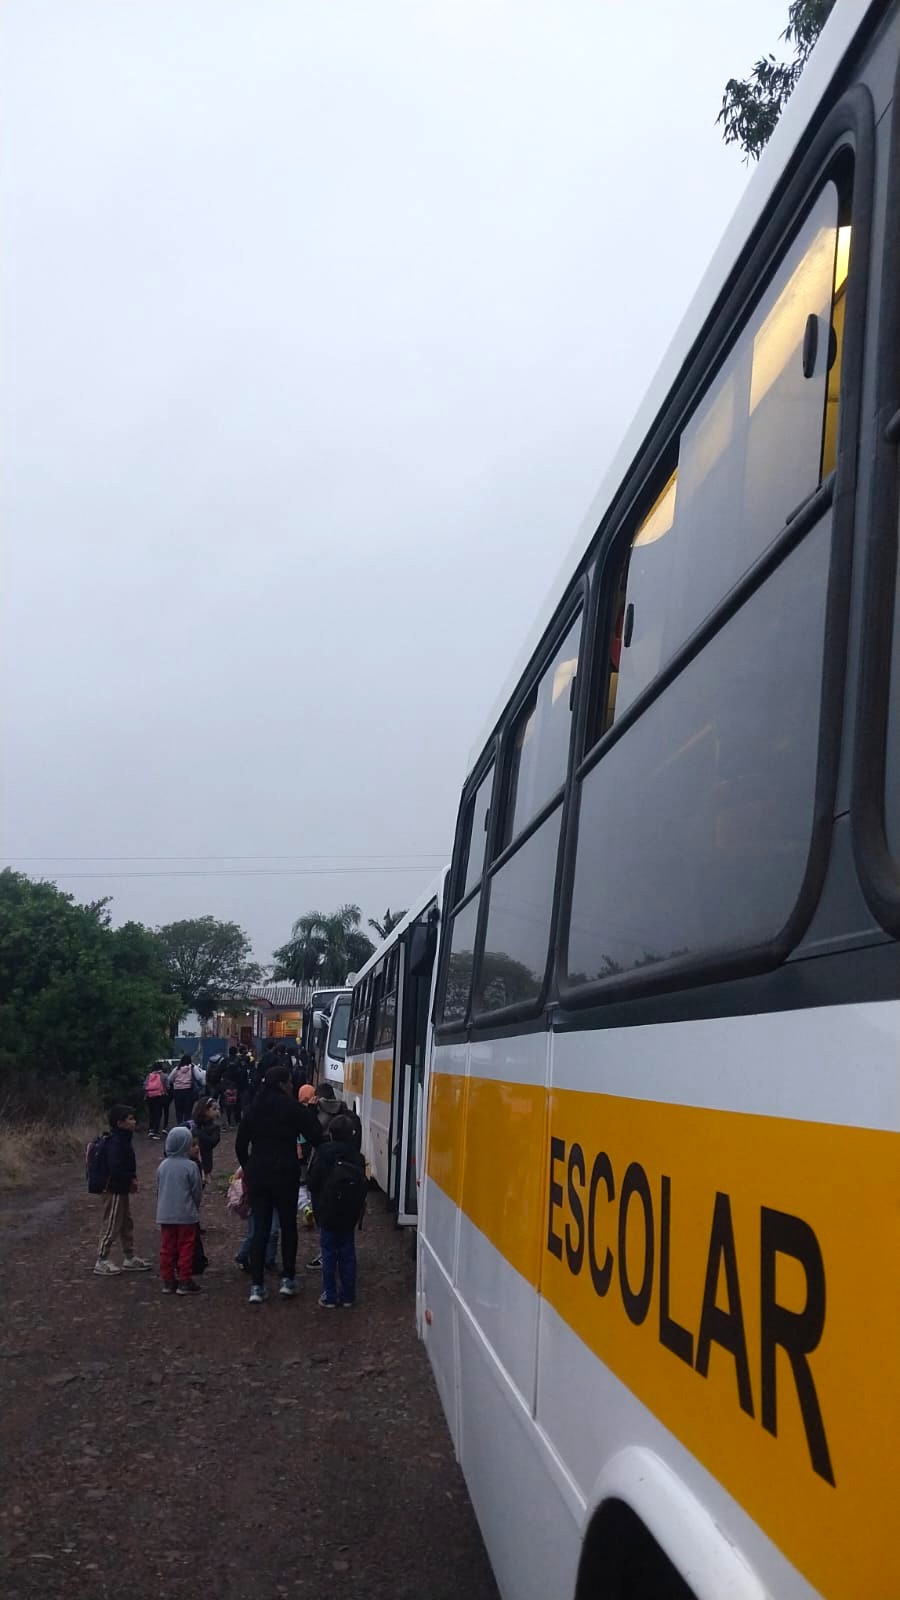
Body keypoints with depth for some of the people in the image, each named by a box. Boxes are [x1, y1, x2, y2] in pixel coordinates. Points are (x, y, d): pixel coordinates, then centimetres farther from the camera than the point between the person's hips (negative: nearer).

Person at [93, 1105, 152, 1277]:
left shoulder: (124, 1139, 8)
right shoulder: (115, 1142, -23)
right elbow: (115, 1168, -30)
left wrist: (132, 1179, 4)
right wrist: (131, 1180, -18)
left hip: (122, 1189, 10)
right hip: (115, 1190, -10)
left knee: (127, 1224, 17)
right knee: (112, 1226, 0)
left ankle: (129, 1258, 28)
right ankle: (101, 1262, 10)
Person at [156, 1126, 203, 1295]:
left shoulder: (163, 1165, 2)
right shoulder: (190, 1166, -13)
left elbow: (158, 1190, 10)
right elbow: (197, 1191, -6)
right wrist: (195, 1206, 13)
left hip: (165, 1215, 5)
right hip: (186, 1215, -5)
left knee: (167, 1248, 11)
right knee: (186, 1248, 4)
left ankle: (168, 1281, 16)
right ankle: (185, 1281, 6)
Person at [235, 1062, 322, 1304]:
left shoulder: (254, 1109, 6)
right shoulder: (293, 1108, -9)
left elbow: (240, 1145, 8)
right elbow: (315, 1138, -8)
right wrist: (310, 1114, 6)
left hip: (257, 1175, 4)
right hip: (286, 1175, -4)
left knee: (260, 1229, 7)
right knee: (288, 1226, 13)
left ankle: (256, 1286, 3)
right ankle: (288, 1279, 14)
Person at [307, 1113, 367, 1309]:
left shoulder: (323, 1156, -13)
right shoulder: (357, 1158, -4)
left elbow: (313, 1185, -6)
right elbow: (363, 1188, 2)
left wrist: (318, 1208, 11)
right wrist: (356, 1210, 12)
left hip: (328, 1214, -3)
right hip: (349, 1216, 3)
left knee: (329, 1255, 6)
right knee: (347, 1254, 11)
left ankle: (330, 1296, 9)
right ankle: (348, 1296, 15)